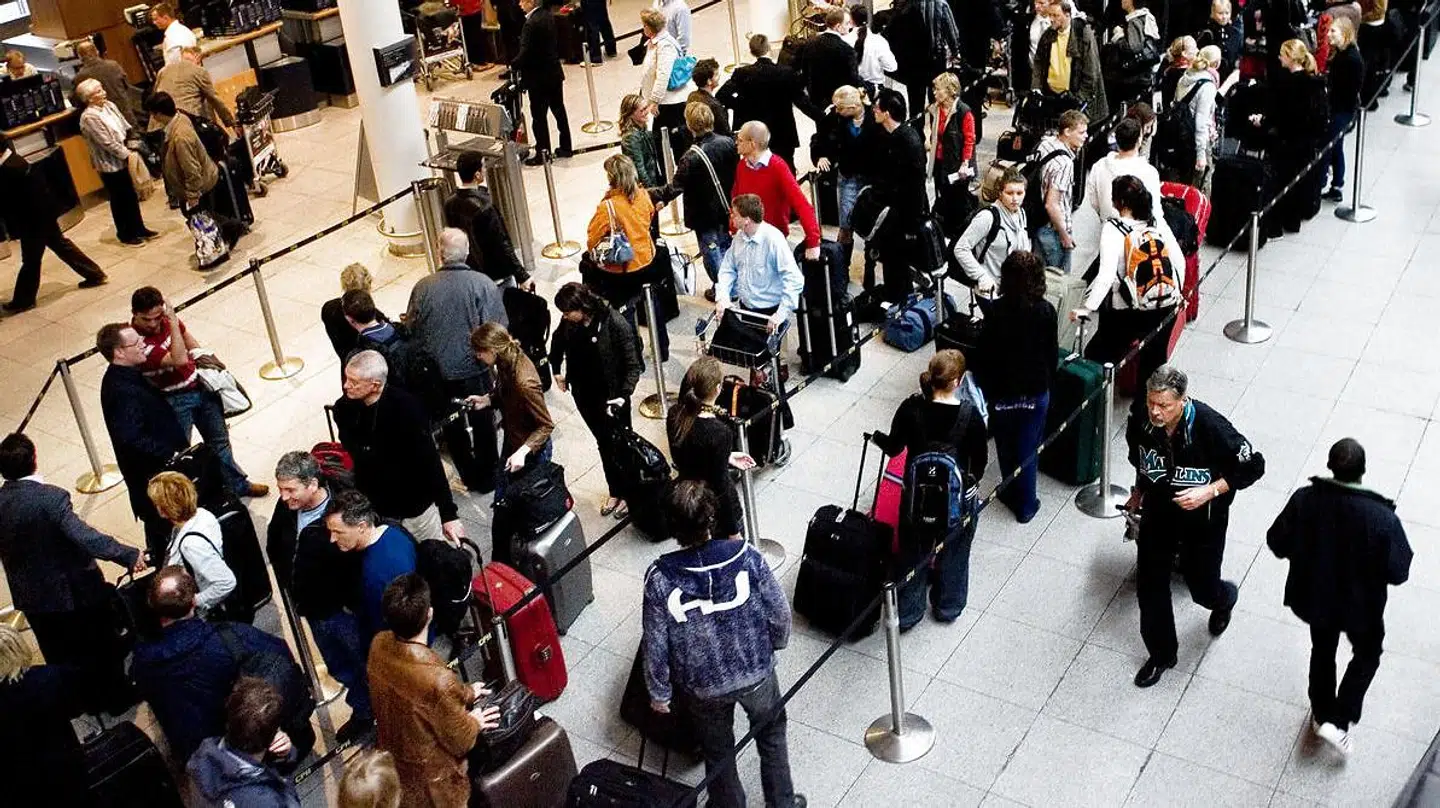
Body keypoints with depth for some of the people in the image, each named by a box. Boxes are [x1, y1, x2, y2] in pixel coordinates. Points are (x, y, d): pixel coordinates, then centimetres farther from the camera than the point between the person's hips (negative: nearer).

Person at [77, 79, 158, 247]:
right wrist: (127, 155, -16)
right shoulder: (89, 117, -21)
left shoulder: (109, 105, 4)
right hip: (109, 164, -7)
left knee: (132, 196, 16)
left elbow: (126, 128, 7)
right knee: (120, 200, 6)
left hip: (123, 159, 7)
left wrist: (132, 148, -4)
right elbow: (107, 143, -22)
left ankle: (139, 228, 30)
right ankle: (125, 234, 20)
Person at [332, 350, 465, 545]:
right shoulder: (343, 408, -10)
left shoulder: (405, 407, -24)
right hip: (373, 508, 4)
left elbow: (430, 462, -22)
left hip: (416, 505, -4)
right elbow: (349, 457, 7)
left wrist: (449, 514, -22)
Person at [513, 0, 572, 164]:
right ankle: (565, 148, 24)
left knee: (539, 116, 1)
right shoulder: (549, 15, 2)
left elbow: (524, 54, -25)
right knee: (559, 110, 16)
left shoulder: (531, 24, -23)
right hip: (555, 72, 8)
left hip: (538, 77, -8)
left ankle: (542, 152, 7)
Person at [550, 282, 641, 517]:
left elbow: (632, 364, -20)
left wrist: (624, 395, -30)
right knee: (603, 444, 19)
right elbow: (558, 343, 14)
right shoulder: (569, 323, -10)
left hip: (612, 396, -5)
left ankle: (628, 493, 29)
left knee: (619, 444, 11)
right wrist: (557, 371, 15)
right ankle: (615, 491, 34)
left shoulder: (615, 324, -25)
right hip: (585, 396, 5)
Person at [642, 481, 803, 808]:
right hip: (756, 673, 1)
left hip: (705, 686, 0)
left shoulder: (659, 578, -26)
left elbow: (655, 646, -15)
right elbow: (779, 613, -12)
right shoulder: (747, 557, -25)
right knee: (771, 735, 29)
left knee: (717, 751, 27)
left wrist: (659, 692, 3)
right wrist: (776, 643, 11)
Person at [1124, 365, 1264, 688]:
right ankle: (1161, 655, 33)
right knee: (1149, 586, 10)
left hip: (1203, 519, -3)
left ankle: (1224, 599, 54)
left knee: (1203, 589, 14)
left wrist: (1209, 492, -28)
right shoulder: (1140, 416, -20)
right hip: (1158, 511, 3)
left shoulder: (1211, 428, -33)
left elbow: (1254, 466, -19)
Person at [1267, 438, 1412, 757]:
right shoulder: (1382, 518, -31)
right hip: (1361, 605, -2)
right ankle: (1339, 722, 22)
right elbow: (1397, 573, -21)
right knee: (1367, 656, 27)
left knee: (1322, 651, 29)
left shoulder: (1304, 500, -24)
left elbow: (1277, 544, -11)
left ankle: (1322, 715, 47)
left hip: (1313, 596, 3)